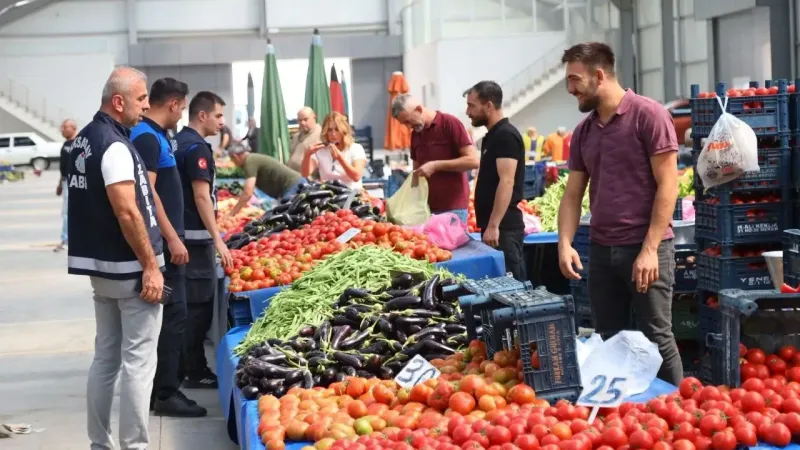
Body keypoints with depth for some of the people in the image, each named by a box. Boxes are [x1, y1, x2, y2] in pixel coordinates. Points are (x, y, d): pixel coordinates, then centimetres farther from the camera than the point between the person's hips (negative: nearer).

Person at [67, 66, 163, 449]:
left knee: (105, 357, 13)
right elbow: (127, 212, -23)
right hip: (129, 268, -9)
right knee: (137, 361, -3)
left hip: (100, 264, 9)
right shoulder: (114, 145, -18)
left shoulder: (84, 139, 11)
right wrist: (151, 265, -18)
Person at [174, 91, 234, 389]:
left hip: (180, 233, 9)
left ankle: (192, 366, 21)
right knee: (199, 305, -4)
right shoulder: (197, 148, -15)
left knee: (188, 303, 14)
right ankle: (195, 373, -1)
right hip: (196, 237, -9)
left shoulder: (178, 142, 14)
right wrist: (218, 240, -20)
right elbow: (202, 197, -19)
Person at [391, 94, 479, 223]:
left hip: (453, 208, -6)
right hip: (427, 207, 6)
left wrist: (435, 165, -17)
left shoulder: (450, 123, -8)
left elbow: (473, 160, -14)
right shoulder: (415, 134, 12)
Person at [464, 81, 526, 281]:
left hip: (503, 227, -10)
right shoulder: (493, 135, 16)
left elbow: (506, 182, -21)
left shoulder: (506, 135, -14)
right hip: (494, 225, 10)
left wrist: (493, 225, -25)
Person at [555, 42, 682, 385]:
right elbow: (573, 194, 14)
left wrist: (649, 249, -16)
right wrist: (565, 243, -3)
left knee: (656, 338, -1)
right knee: (608, 340, 9)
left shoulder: (648, 115, -8)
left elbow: (667, 186, -11)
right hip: (601, 250, 6)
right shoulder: (583, 131, 11)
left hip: (645, 248, -6)